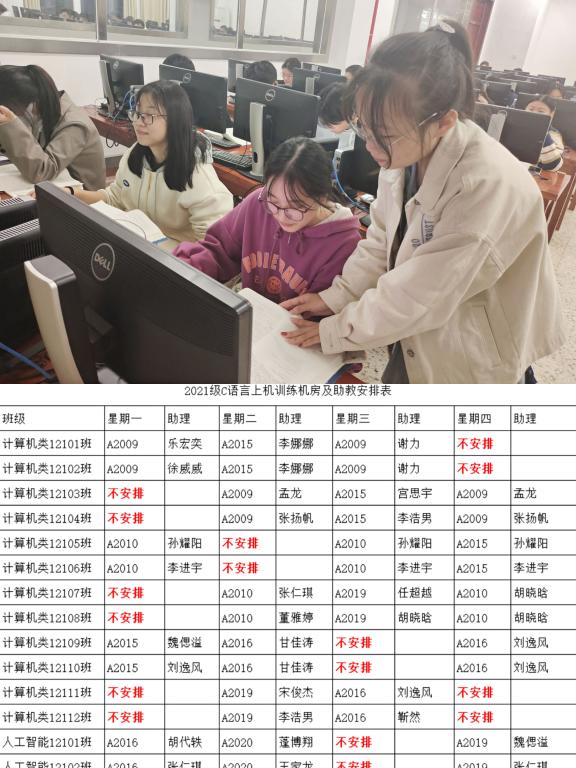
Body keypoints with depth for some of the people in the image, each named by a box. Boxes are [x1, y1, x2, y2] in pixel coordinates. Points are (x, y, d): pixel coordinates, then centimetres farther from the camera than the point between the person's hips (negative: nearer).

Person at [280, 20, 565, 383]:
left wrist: (334, 331, -18)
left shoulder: (489, 187, -34)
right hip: (419, 336, 6)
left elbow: (417, 295, -29)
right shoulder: (406, 152, -11)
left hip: (471, 358, -6)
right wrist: (335, 297, -6)